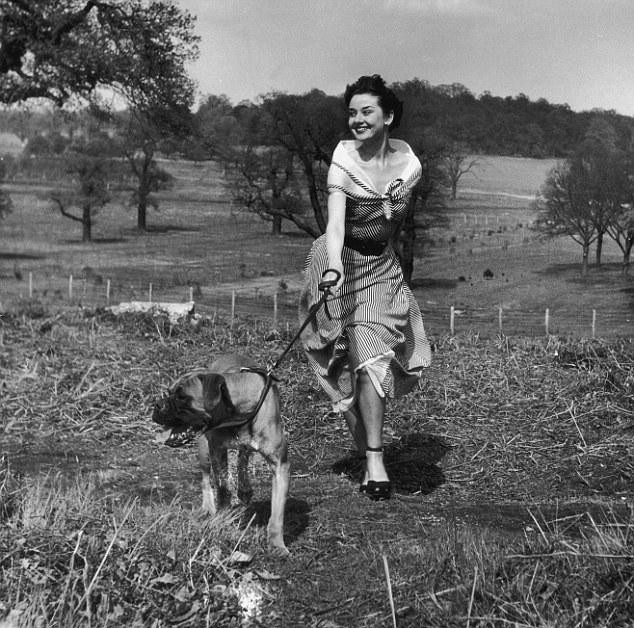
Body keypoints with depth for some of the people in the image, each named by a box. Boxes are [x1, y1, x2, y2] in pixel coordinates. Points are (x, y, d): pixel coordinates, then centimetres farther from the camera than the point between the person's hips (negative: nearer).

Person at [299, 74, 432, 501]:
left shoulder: (409, 163, -5)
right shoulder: (343, 159, -17)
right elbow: (335, 219, -31)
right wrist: (334, 264, -46)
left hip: (382, 266, 3)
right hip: (340, 263, -3)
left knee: (373, 357, -9)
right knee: (361, 361, -7)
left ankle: (374, 459, 5)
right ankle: (372, 460, 5)